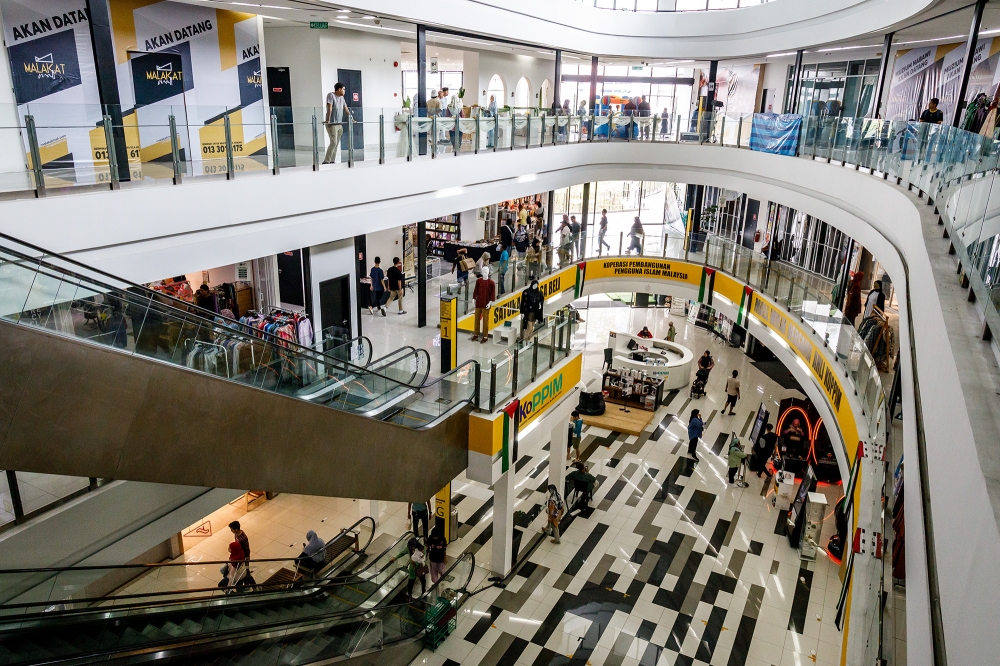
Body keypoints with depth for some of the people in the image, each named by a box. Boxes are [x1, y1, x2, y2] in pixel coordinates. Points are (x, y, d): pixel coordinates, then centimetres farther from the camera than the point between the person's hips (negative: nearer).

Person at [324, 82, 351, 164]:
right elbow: (329, 108, -17)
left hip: (339, 124, 8)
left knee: (336, 144, 5)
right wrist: (328, 120, -24)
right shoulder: (331, 95, -7)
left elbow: (346, 109, 20)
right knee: (333, 143, -15)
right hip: (332, 124, -8)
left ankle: (332, 161, 8)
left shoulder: (342, 98, 14)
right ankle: (326, 161, -12)